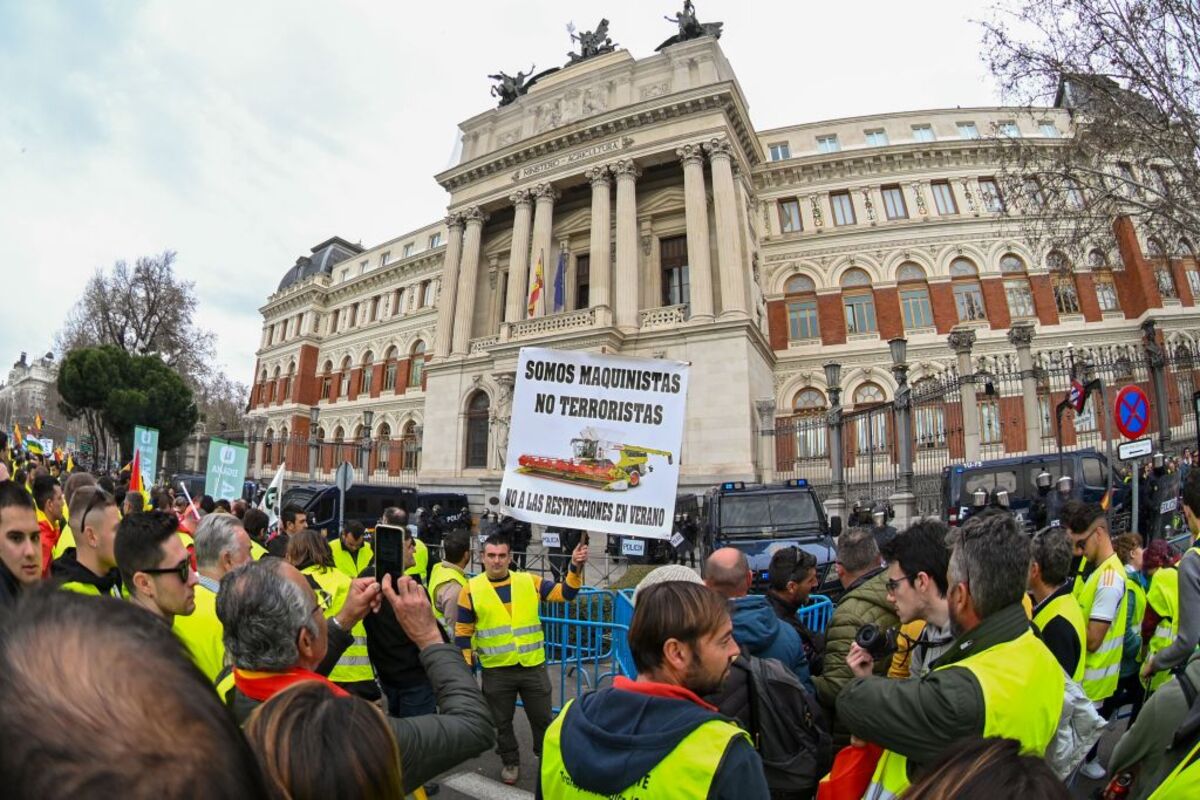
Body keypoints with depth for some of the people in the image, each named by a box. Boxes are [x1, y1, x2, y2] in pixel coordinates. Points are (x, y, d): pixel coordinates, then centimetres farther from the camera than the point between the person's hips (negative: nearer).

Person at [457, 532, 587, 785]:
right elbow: (463, 631, 0)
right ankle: (510, 762, 41)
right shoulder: (472, 589, -6)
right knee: (501, 722, 17)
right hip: (496, 671, -1)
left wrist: (576, 568, -19)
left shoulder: (529, 582, -2)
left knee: (542, 717, 16)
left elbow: (565, 593, -3)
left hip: (533, 667, 1)